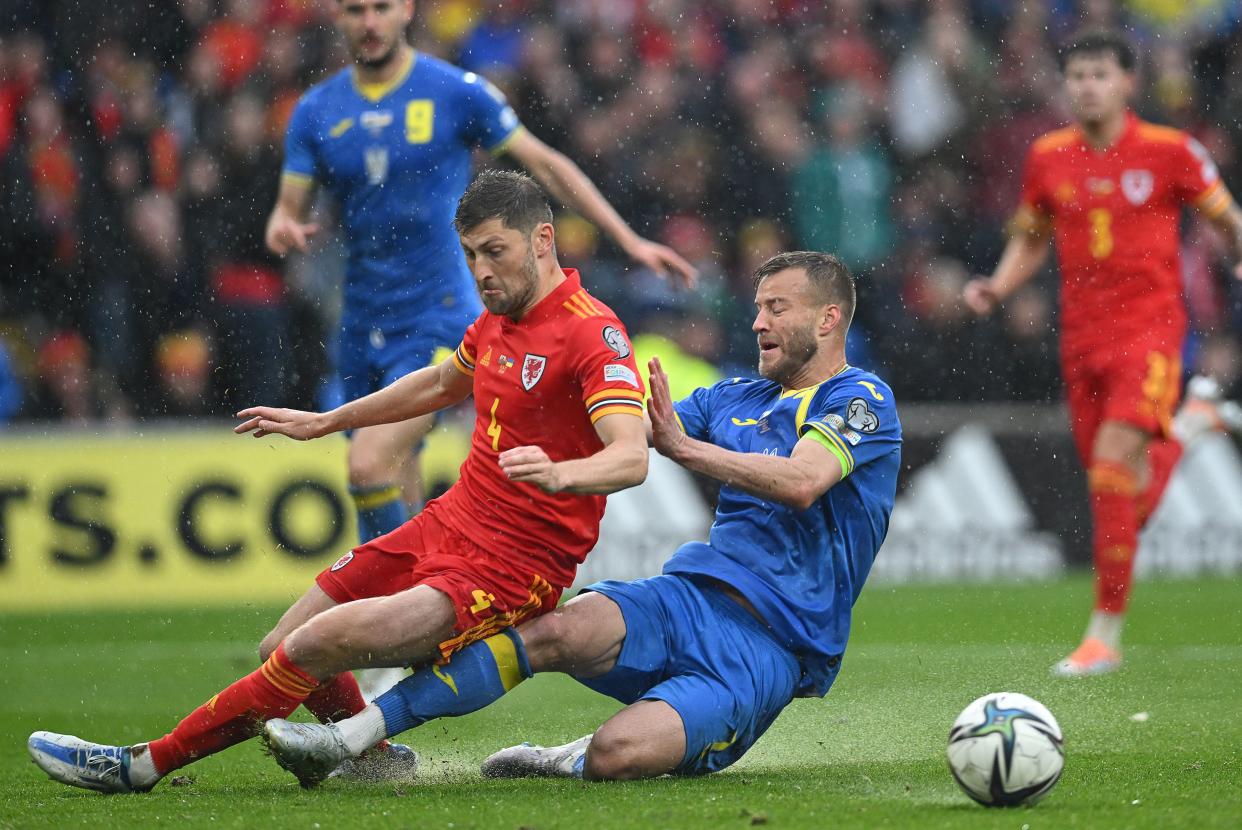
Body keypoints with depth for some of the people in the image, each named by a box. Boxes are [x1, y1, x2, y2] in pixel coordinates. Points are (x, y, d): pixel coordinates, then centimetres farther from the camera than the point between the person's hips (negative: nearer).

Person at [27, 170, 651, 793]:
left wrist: (560, 474, -51)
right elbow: (442, 384, 32)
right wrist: (325, 422, 36)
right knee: (281, 649, 7)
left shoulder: (592, 332, -17)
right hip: (446, 525, 9)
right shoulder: (497, 318, 10)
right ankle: (374, 759, 29)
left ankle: (143, 765, -9)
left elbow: (632, 456, -31)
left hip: (507, 572, -9)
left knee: (313, 646, -20)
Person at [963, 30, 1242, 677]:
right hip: (1082, 337, 4)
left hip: (1150, 326, -4)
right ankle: (1174, 442, 44)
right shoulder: (1047, 157, 6)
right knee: (1119, 498, 6)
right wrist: (997, 289, 2)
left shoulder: (1168, 151, -4)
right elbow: (1031, 240, 19)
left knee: (1112, 464, -21)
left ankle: (1105, 635, -14)